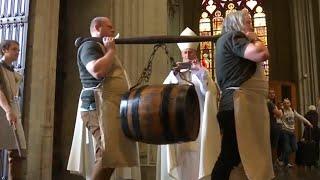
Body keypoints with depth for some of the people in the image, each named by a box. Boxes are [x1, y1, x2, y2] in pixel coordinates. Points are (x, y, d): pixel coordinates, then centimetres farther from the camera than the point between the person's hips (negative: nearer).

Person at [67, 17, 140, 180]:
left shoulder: (103, 49, 28)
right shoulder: (89, 45, -2)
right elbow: (98, 71, -21)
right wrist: (111, 50, -8)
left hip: (113, 106, 10)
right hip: (100, 106, -10)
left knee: (110, 158, 6)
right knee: (107, 156, -16)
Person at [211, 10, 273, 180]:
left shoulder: (231, 41, 27)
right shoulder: (232, 36, -4)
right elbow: (262, 54, -17)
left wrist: (253, 40, 21)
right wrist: (255, 39, 2)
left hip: (243, 103, 10)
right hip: (239, 104, -10)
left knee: (233, 156, 10)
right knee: (232, 156, -10)